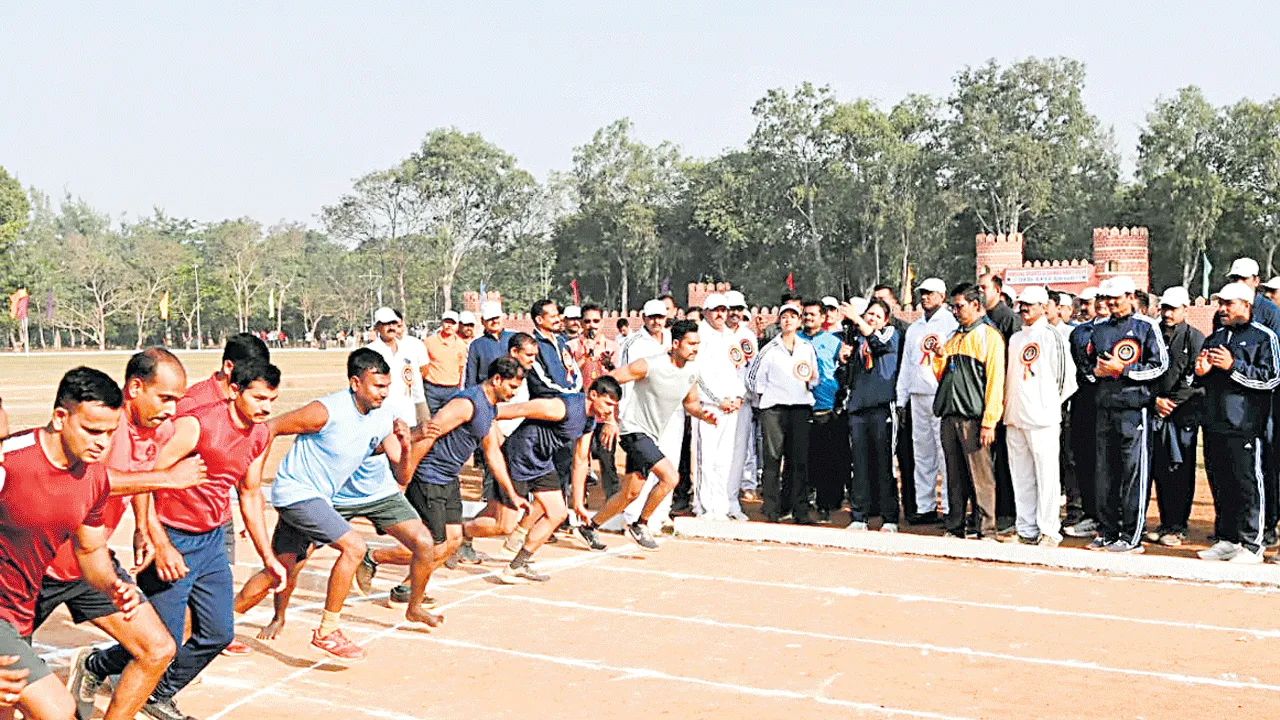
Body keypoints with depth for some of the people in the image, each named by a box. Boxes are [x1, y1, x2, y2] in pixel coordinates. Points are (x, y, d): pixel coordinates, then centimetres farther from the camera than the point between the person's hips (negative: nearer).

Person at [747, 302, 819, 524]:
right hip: (774, 408, -2)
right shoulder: (770, 349, 6)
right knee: (772, 459, -4)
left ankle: (800, 511, 6)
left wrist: (811, 379, 1)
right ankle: (772, 511, -1)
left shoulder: (807, 348, 15)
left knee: (800, 460, 1)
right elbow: (753, 378, 8)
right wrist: (763, 399, 5)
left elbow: (815, 380, 21)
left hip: (801, 408, 3)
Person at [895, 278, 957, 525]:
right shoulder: (913, 328, 21)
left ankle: (950, 508, -5)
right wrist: (901, 400, 16)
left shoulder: (952, 323, 1)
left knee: (945, 451, -8)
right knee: (922, 453, 8)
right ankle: (925, 507, 13)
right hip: (918, 396, 6)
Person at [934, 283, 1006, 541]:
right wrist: (940, 357, 3)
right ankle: (955, 528, 14)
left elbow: (995, 380, -8)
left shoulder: (989, 335, -1)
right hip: (949, 415, 6)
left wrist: (989, 422, -14)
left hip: (973, 417, -6)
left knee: (980, 476, -5)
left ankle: (987, 531, 0)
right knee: (954, 477, 9)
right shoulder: (954, 337, 20)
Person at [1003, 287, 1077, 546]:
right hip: (1015, 418, 7)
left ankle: (1049, 531, 1)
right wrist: (1008, 405, 13)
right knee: (1021, 476, 9)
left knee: (1046, 475, -4)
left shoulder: (1051, 336, -4)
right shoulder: (1015, 338, 17)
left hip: (1042, 418, -7)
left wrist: (1049, 404, 0)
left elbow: (1067, 377, -4)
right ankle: (1026, 529, 16)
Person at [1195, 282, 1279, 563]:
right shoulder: (1215, 337, 19)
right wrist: (1201, 373, 4)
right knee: (1220, 484, 10)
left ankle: (1252, 545, 2)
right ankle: (1227, 540, 19)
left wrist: (1233, 366, -18)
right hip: (1214, 423, 7)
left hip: (1245, 425, -7)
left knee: (1248, 484, -5)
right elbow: (1203, 381, 27)